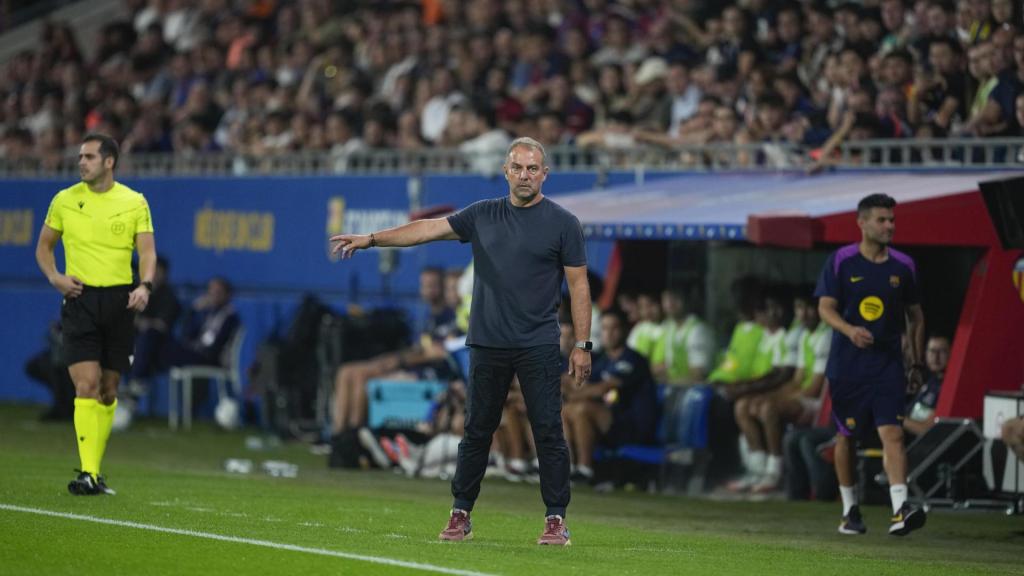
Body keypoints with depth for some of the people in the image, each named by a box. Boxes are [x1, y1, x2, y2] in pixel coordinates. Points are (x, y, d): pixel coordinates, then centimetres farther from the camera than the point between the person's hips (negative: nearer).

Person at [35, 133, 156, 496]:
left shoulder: (134, 202, 3)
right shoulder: (64, 200, 4)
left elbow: (147, 251, 1)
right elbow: (43, 247, 14)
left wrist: (145, 286, -18)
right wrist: (54, 277, -5)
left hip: (120, 300, 1)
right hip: (80, 299, -1)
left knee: (108, 391, 7)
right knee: (86, 385, -14)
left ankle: (94, 470, 18)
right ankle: (87, 473, -17)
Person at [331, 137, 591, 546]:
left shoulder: (562, 223, -1)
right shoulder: (483, 216, 9)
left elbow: (579, 285, -1)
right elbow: (429, 229, 6)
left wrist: (582, 345, -6)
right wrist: (370, 239, -3)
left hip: (538, 347, -3)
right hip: (487, 343, 3)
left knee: (548, 432, -5)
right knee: (477, 431, 7)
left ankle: (556, 520, 0)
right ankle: (460, 515, 14)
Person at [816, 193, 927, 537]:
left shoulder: (903, 266, 6)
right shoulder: (840, 261, -1)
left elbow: (915, 315, 15)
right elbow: (825, 307, -6)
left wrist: (917, 363, 13)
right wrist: (849, 330, -26)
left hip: (888, 366, 1)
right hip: (847, 364, -1)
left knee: (892, 434, -14)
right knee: (846, 435, 8)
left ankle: (900, 511, -24)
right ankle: (849, 510, 23)